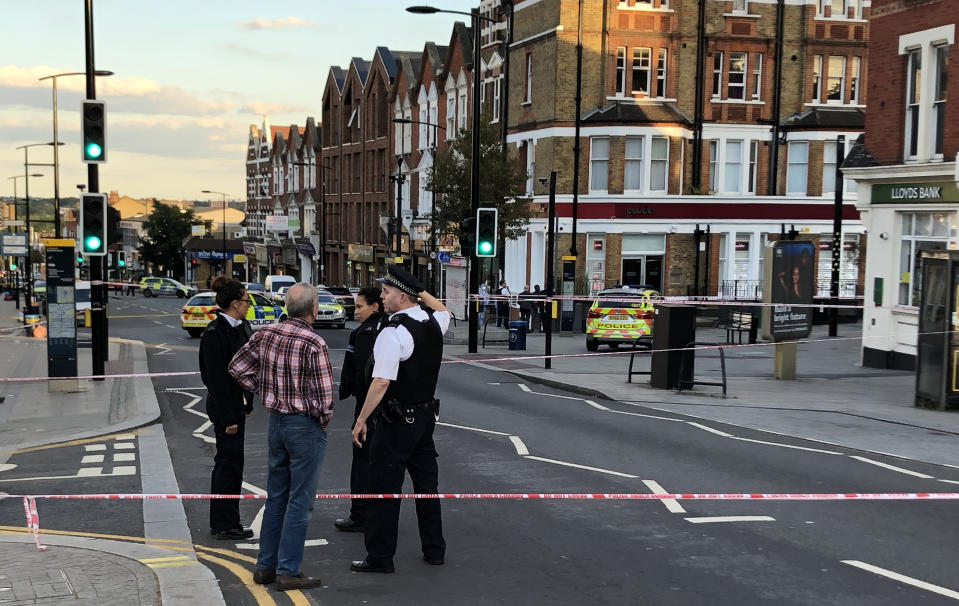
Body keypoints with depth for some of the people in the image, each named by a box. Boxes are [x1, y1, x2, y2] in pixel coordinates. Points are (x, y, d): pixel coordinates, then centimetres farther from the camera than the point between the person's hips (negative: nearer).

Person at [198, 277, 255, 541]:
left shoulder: (241, 327, 9)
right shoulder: (216, 332, -19)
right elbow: (216, 377, -20)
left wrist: (248, 404, 15)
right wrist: (228, 418, -20)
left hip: (237, 403, 10)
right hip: (225, 406, -10)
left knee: (230, 461, 14)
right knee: (229, 461, -4)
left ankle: (223, 522, 23)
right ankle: (224, 524, 5)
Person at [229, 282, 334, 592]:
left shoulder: (265, 334, -1)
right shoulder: (314, 344, -20)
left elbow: (237, 367, 8)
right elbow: (324, 395, -21)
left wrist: (265, 393, 10)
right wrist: (324, 421, -2)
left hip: (276, 421, 7)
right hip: (305, 427, -7)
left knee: (275, 497, 17)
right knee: (299, 502, 2)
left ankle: (265, 566, 24)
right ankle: (288, 572, 7)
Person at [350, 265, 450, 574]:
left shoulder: (393, 333, -20)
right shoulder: (433, 323, 3)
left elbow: (381, 382, -25)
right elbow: (442, 309, 30)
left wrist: (361, 420, -18)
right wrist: (420, 290, 19)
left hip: (396, 421, -8)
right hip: (426, 415, 8)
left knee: (385, 489, 0)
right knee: (427, 483, 16)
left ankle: (380, 557, 6)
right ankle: (434, 549, 24)